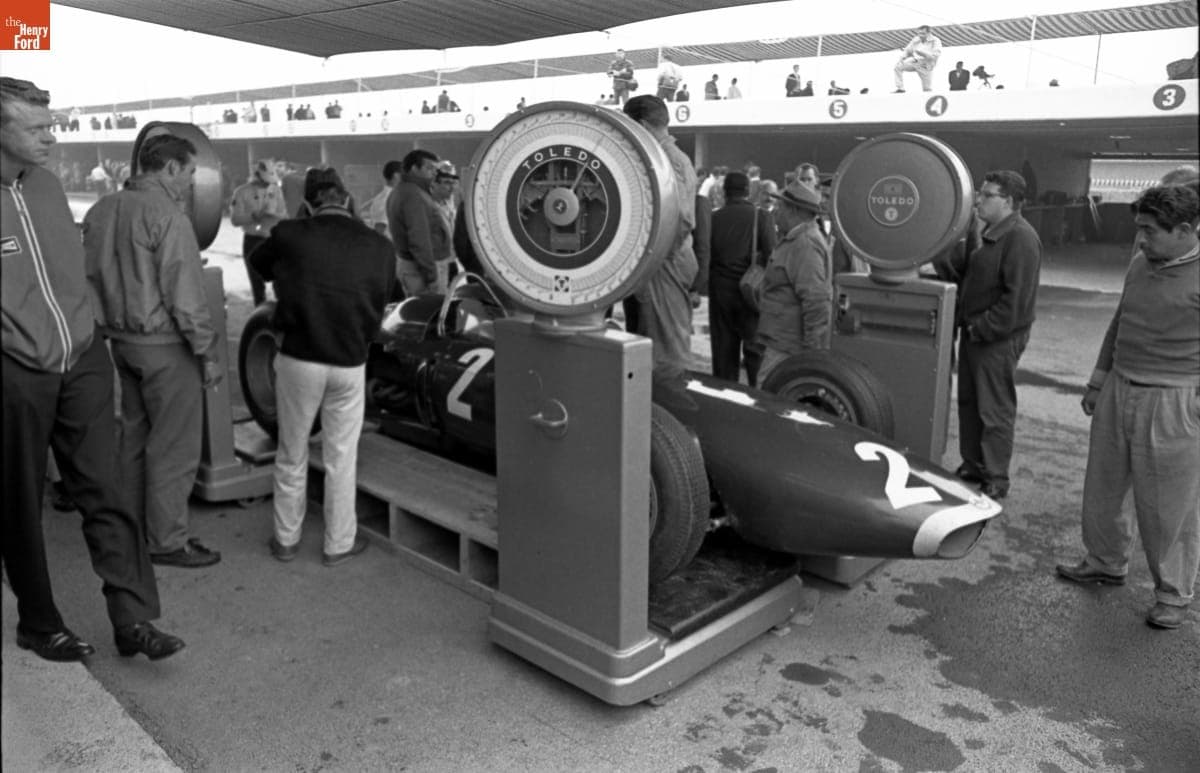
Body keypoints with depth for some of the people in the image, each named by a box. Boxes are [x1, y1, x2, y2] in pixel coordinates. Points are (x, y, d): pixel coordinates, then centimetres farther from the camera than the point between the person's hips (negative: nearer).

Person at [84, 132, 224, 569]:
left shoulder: (101, 210, 9)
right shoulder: (166, 216, -17)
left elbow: (90, 278, 14)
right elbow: (184, 295, -20)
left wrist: (108, 328, 21)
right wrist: (207, 352, -14)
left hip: (122, 341, 9)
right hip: (165, 347, -9)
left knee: (135, 436, 19)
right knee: (173, 449, 1)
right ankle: (166, 541, 10)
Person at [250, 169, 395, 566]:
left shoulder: (289, 235, -9)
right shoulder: (378, 247, -7)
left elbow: (258, 262, 13)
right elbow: (378, 307, 3)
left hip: (298, 359, 0)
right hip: (350, 364, 0)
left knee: (291, 455, 16)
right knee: (341, 459, 13)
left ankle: (286, 539, 29)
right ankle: (339, 544, 23)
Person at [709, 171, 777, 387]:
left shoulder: (714, 218, 0)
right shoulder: (760, 218, -5)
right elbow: (771, 255, -11)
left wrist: (702, 287, 9)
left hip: (720, 290, 2)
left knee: (723, 347, 10)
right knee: (755, 346, 5)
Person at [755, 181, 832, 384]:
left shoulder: (805, 244, -17)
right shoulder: (795, 240, 19)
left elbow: (816, 302, -23)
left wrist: (813, 351, -23)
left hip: (788, 348, -10)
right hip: (782, 342, 10)